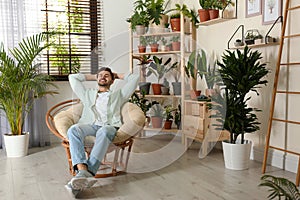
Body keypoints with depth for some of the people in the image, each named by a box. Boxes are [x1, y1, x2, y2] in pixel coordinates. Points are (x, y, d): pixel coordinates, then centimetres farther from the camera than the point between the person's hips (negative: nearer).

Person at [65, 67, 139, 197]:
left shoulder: (118, 94, 31)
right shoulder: (87, 94, 36)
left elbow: (135, 77, 28)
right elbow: (72, 77, 38)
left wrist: (117, 75, 40)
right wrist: (93, 77, 44)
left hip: (109, 126, -1)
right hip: (89, 125, 2)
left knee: (103, 132, -40)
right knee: (73, 130, -34)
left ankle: (88, 172, -52)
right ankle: (82, 170, -50)